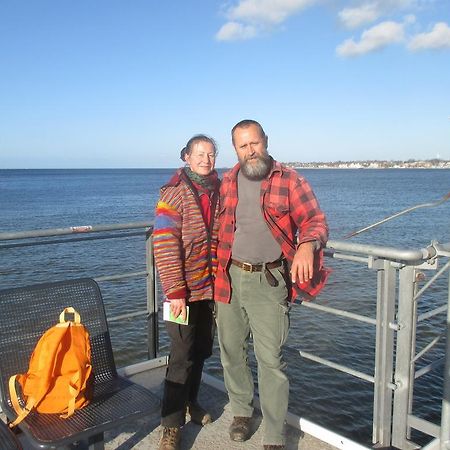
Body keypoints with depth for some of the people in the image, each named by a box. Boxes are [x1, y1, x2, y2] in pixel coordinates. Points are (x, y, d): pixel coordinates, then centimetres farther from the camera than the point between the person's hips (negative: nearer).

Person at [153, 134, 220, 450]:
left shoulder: (219, 191, 6)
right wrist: (175, 291, -18)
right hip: (185, 289, -5)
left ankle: (191, 401, 39)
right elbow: (165, 245, -15)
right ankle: (172, 424, 15)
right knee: (183, 356, 0)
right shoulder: (174, 193, -10)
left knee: (202, 351, 17)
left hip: (213, 286, 5)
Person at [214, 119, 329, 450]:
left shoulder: (290, 181, -5)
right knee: (231, 351, 16)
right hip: (230, 278, 5)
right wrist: (219, 271, 13)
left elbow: (316, 220, -7)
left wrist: (307, 245, -29)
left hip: (268, 282, -4)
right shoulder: (228, 181, 8)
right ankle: (242, 410, 38)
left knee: (270, 359, -3)